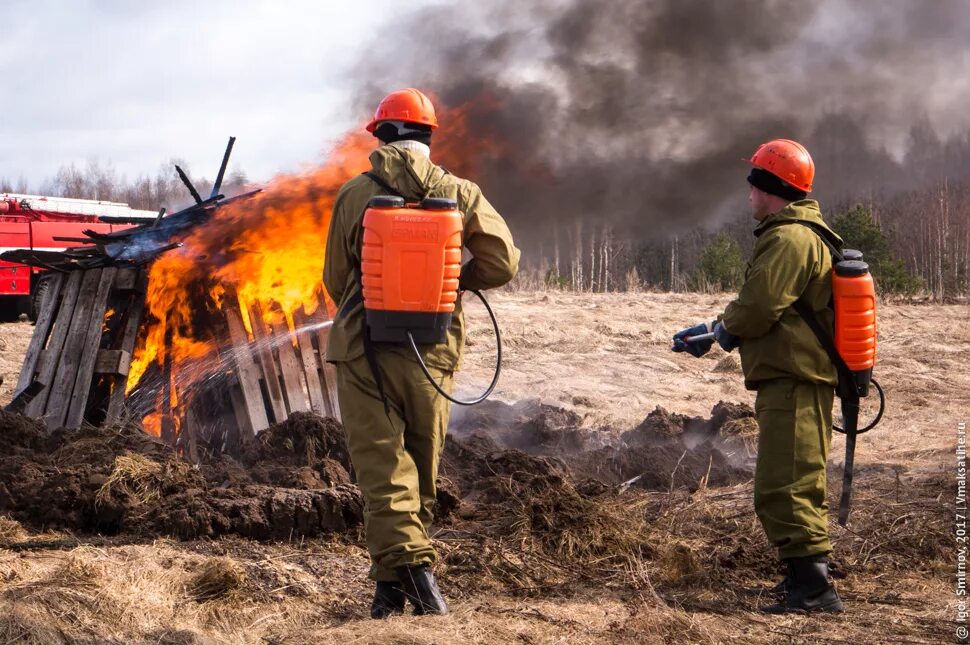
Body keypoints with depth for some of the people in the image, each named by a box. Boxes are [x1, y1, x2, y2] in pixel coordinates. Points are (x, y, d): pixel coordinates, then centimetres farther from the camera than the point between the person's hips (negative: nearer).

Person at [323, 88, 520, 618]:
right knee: (422, 469, 15)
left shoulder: (354, 195, -1)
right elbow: (502, 263, -5)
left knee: (381, 466, -2)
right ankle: (408, 573, 21)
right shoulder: (461, 194, 2)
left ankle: (405, 564, -20)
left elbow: (335, 280, 4)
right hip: (433, 353, 2)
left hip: (364, 350, -2)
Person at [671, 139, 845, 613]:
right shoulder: (804, 235, 21)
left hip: (791, 383, -11)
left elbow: (759, 305, -22)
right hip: (798, 380, 11)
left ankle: (813, 587, -14)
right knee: (799, 484, 19)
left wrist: (722, 329, -3)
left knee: (783, 488, -13)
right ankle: (808, 578, 28)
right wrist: (716, 329, 19)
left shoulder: (789, 239, -15)